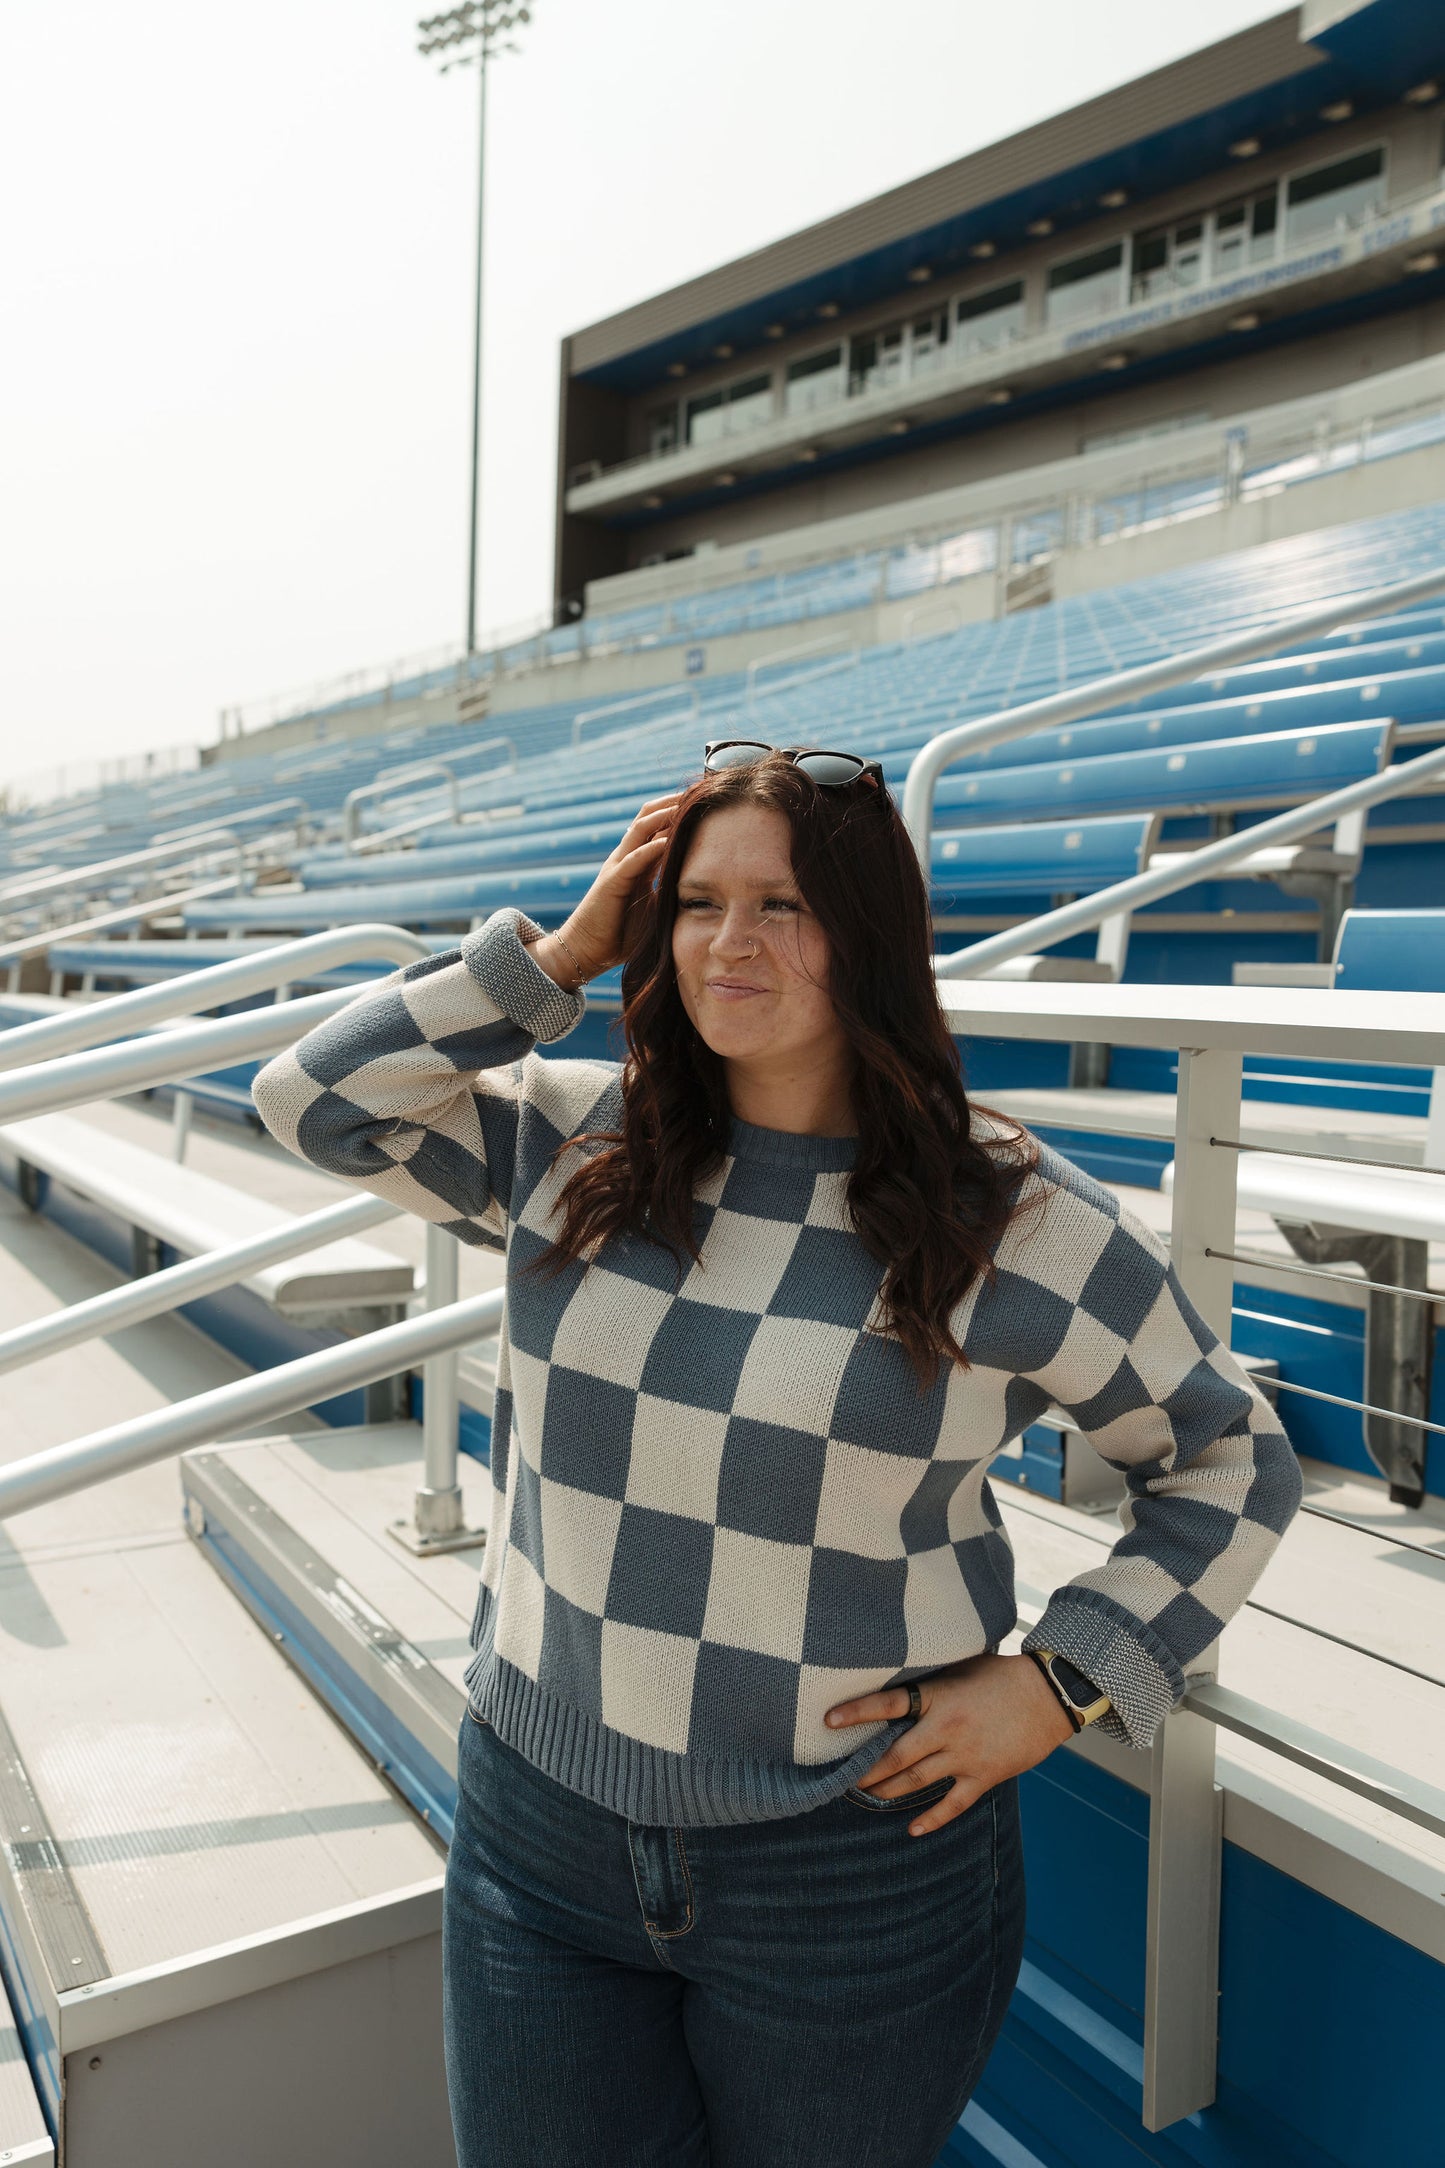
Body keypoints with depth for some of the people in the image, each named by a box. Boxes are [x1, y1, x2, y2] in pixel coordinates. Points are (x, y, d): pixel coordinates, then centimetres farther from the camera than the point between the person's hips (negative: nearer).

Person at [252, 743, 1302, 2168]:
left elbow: (1231, 1464, -1)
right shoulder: (574, 1145, -2)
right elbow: (316, 1099, -5)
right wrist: (566, 952, -9)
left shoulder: (1018, 1226, -12)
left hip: (849, 1877, -2)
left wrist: (1058, 1688, -9)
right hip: (541, 1828, 3)